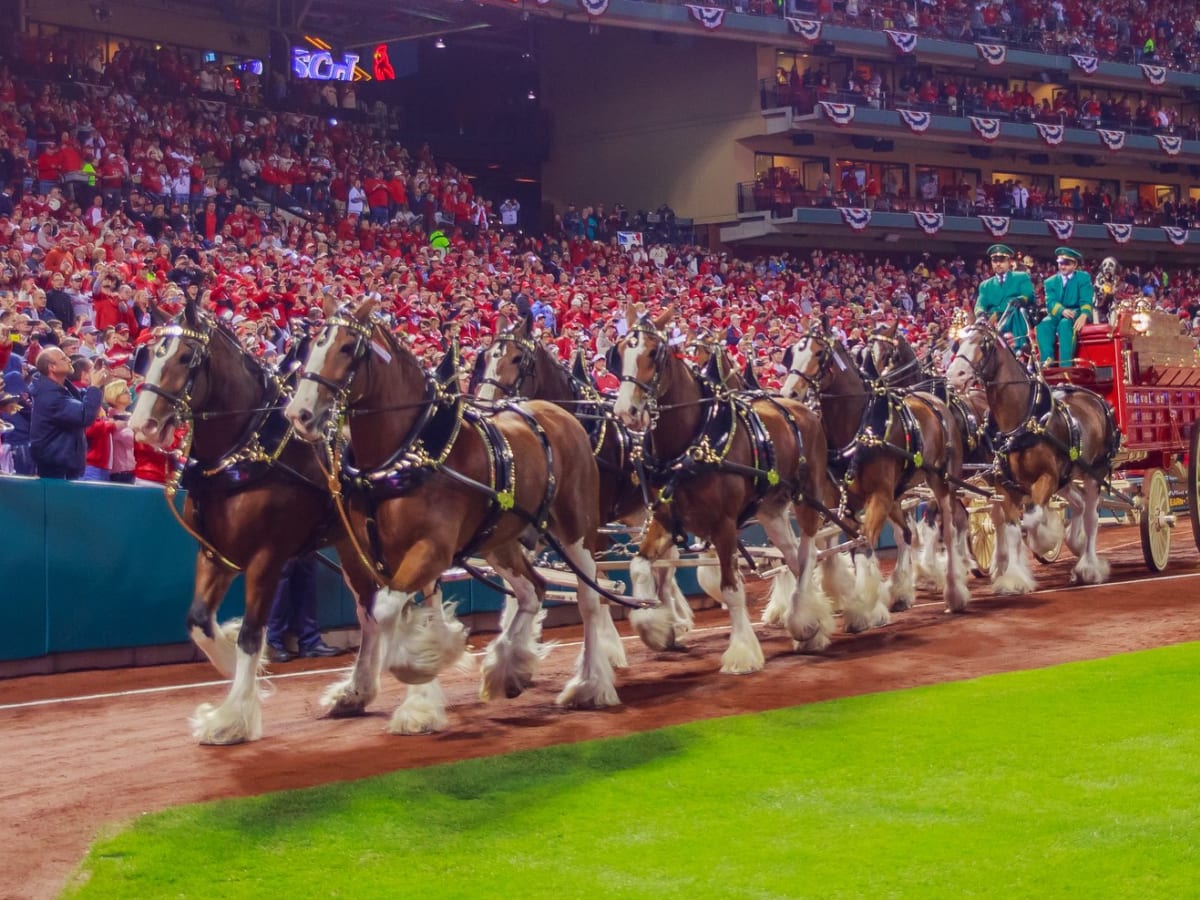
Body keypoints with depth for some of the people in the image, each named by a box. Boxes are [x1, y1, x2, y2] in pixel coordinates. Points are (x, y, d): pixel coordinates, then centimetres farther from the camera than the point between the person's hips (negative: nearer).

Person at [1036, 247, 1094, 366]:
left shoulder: (1084, 278, 6)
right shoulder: (1050, 281, 11)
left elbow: (1086, 300, -9)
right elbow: (1050, 303, -6)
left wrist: (1083, 315, -33)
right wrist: (1062, 310, -30)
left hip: (1076, 315, -3)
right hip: (1057, 315, 3)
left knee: (1065, 324, -37)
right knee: (1043, 325, -32)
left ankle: (1065, 365, -46)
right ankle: (1047, 362, -41)